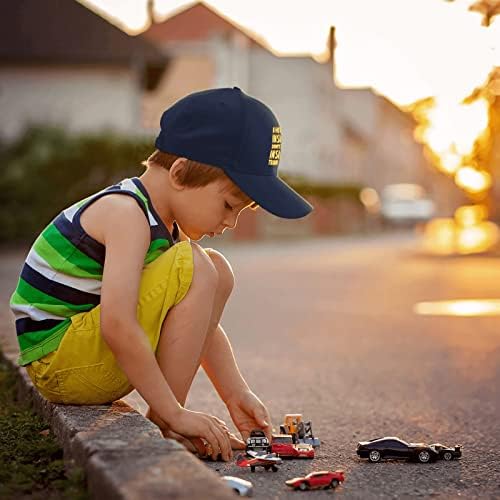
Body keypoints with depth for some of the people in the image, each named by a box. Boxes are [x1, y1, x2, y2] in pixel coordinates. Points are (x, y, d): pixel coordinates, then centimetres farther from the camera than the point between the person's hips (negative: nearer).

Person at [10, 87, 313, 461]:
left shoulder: (163, 220, 8)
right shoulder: (126, 213, -21)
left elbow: (199, 323, 12)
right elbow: (117, 326, -31)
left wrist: (236, 394, 3)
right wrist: (174, 413, -27)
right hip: (54, 364, -10)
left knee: (217, 272, 9)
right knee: (193, 270, -22)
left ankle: (165, 417, 3)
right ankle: (165, 426, -16)